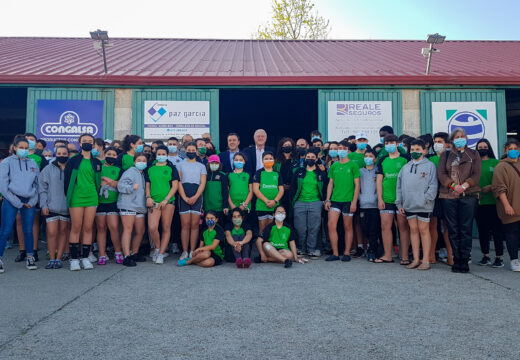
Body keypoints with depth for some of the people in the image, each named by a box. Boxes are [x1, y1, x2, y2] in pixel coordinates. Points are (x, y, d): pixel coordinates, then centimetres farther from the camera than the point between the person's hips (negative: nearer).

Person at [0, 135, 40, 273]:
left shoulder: (33, 163, 13)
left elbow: (37, 184, 13)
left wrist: (32, 202, -1)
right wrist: (18, 203, -9)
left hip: (29, 201, 3)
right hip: (11, 201, -3)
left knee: (28, 231, 6)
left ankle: (30, 258, 17)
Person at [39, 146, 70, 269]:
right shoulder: (48, 169, 3)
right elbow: (42, 188, 1)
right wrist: (44, 205, -6)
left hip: (67, 207, 1)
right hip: (52, 207, -1)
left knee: (63, 232, 7)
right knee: (52, 233, -4)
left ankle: (58, 259, 15)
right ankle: (52, 259, 8)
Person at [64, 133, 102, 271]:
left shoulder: (96, 162, 12)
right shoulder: (73, 161, 3)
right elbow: (67, 179, 2)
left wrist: (97, 196, 9)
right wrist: (68, 196, -2)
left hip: (92, 198, 3)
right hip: (76, 197, -3)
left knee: (88, 228, 4)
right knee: (76, 228, 0)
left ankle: (85, 258, 11)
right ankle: (74, 258, 7)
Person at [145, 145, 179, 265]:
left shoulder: (171, 168, 7)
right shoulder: (150, 169, 14)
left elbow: (175, 186, 1)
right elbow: (147, 185, 15)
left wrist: (166, 200, -9)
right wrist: (148, 197, -3)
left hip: (168, 201, -1)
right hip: (154, 202, 1)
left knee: (166, 228, 0)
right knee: (152, 228, -12)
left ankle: (161, 254, 9)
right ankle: (157, 248, 13)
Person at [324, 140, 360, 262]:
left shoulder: (353, 165, 0)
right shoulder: (334, 166, 11)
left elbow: (357, 184, -2)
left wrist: (354, 201, -9)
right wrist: (327, 199, 6)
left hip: (348, 200, -3)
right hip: (335, 200, 3)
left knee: (348, 227, 4)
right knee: (331, 225, -6)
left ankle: (347, 253, 15)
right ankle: (335, 253, 3)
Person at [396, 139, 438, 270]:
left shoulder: (430, 166, 1)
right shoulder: (405, 167, 15)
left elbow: (433, 185, -6)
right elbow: (399, 186, 15)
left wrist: (426, 199, -15)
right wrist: (399, 203, 9)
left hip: (423, 205, -4)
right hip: (409, 205, 5)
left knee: (424, 230, 0)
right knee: (413, 230, 8)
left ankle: (425, 260, 7)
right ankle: (416, 259, 14)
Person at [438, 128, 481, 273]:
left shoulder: (474, 154, 15)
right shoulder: (445, 155, 16)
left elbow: (476, 174, 3)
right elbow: (441, 173, 3)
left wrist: (464, 185, -14)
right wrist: (453, 185, -13)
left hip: (469, 195, -1)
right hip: (448, 196, 1)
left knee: (466, 229, -4)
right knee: (453, 230, 1)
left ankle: (464, 261, 1)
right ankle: (456, 260, 6)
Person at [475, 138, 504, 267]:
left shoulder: (496, 163, 4)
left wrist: (491, 187, -13)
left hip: (494, 202, -2)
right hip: (479, 202, 2)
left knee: (497, 230, -1)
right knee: (482, 230, 8)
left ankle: (499, 258, 6)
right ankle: (485, 256, 18)